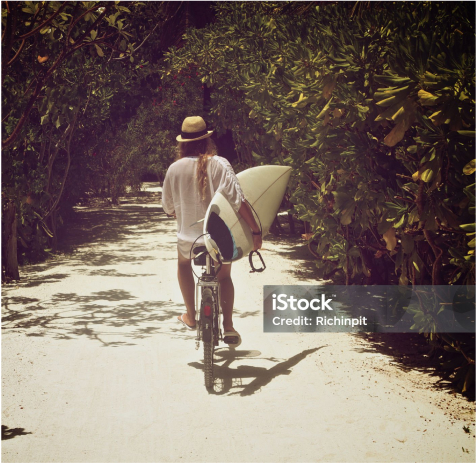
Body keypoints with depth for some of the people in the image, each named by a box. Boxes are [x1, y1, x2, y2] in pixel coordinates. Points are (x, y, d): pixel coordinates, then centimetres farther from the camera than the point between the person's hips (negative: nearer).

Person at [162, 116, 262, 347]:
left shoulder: (175, 169, -7)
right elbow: (239, 201, -19)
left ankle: (190, 316, 35)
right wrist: (256, 230, -13)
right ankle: (228, 326, 11)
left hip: (188, 236, 1)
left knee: (183, 265, 34)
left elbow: (168, 207, 5)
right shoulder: (219, 165, -13)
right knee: (224, 276, 24)